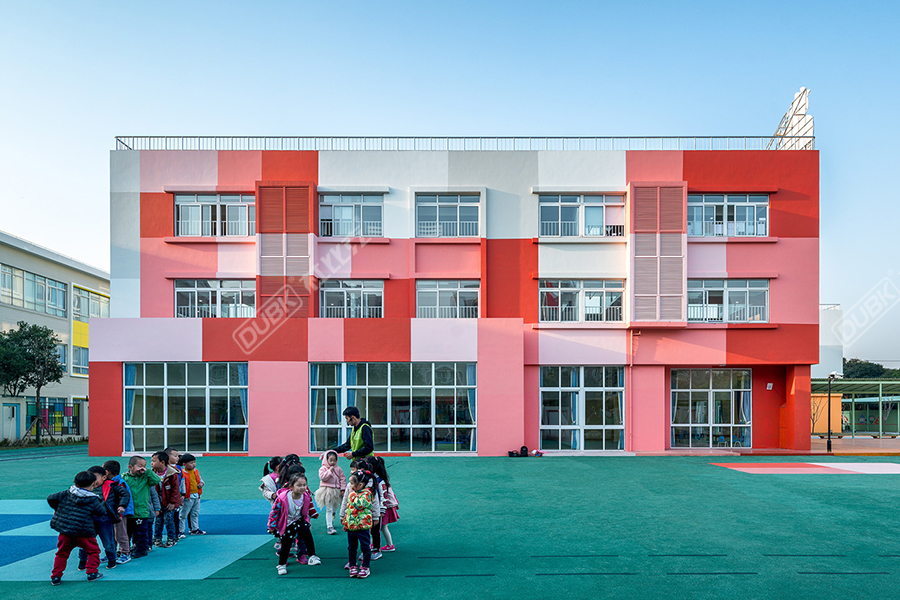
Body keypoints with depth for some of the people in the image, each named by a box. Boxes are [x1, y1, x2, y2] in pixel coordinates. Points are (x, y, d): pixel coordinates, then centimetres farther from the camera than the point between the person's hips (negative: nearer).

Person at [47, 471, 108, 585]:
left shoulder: (67, 493, 4)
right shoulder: (93, 500, -5)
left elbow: (50, 498, 5)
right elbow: (102, 512, 0)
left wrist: (56, 509, 21)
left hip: (65, 532, 3)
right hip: (83, 533, -3)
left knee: (62, 553, 19)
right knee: (93, 550, 14)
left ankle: (56, 576, 19)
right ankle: (92, 573, 15)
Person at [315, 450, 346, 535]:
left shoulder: (338, 469, 8)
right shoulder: (323, 468, -1)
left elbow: (342, 479, 8)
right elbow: (322, 477, -17)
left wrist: (342, 489, 2)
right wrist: (330, 471, -18)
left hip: (336, 491, 4)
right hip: (327, 491, -4)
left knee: (335, 509, 14)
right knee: (329, 509, -8)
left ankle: (330, 521, 36)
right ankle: (329, 527, -6)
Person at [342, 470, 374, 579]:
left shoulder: (366, 494, -13)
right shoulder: (352, 493, 11)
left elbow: (359, 504, -28)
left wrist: (353, 494, -18)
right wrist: (344, 520, 20)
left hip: (362, 526, -7)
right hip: (350, 525, 7)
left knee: (365, 547, 1)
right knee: (351, 547, 14)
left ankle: (365, 567, 11)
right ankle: (353, 566, 26)